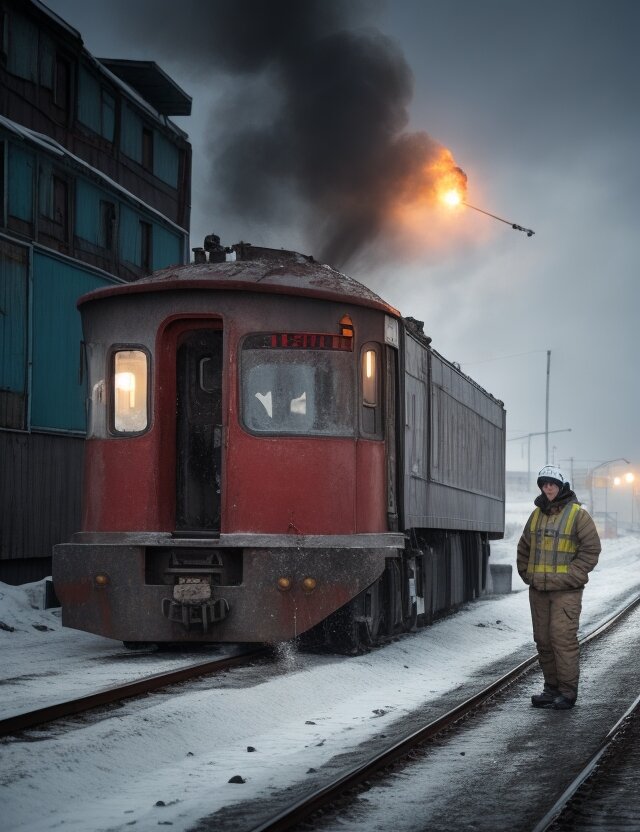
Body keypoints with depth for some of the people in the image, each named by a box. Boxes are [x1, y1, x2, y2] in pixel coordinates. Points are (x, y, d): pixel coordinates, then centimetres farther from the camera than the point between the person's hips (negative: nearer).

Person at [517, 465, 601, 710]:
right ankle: (552, 689, 17)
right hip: (538, 589, 6)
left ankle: (568, 692, -5)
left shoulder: (577, 514, -5)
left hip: (565, 591, -6)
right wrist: (526, 574, 13)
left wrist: (571, 576, -12)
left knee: (563, 639, -11)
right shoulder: (537, 514, 12)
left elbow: (591, 549, -9)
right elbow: (524, 547, 23)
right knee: (543, 641, 8)